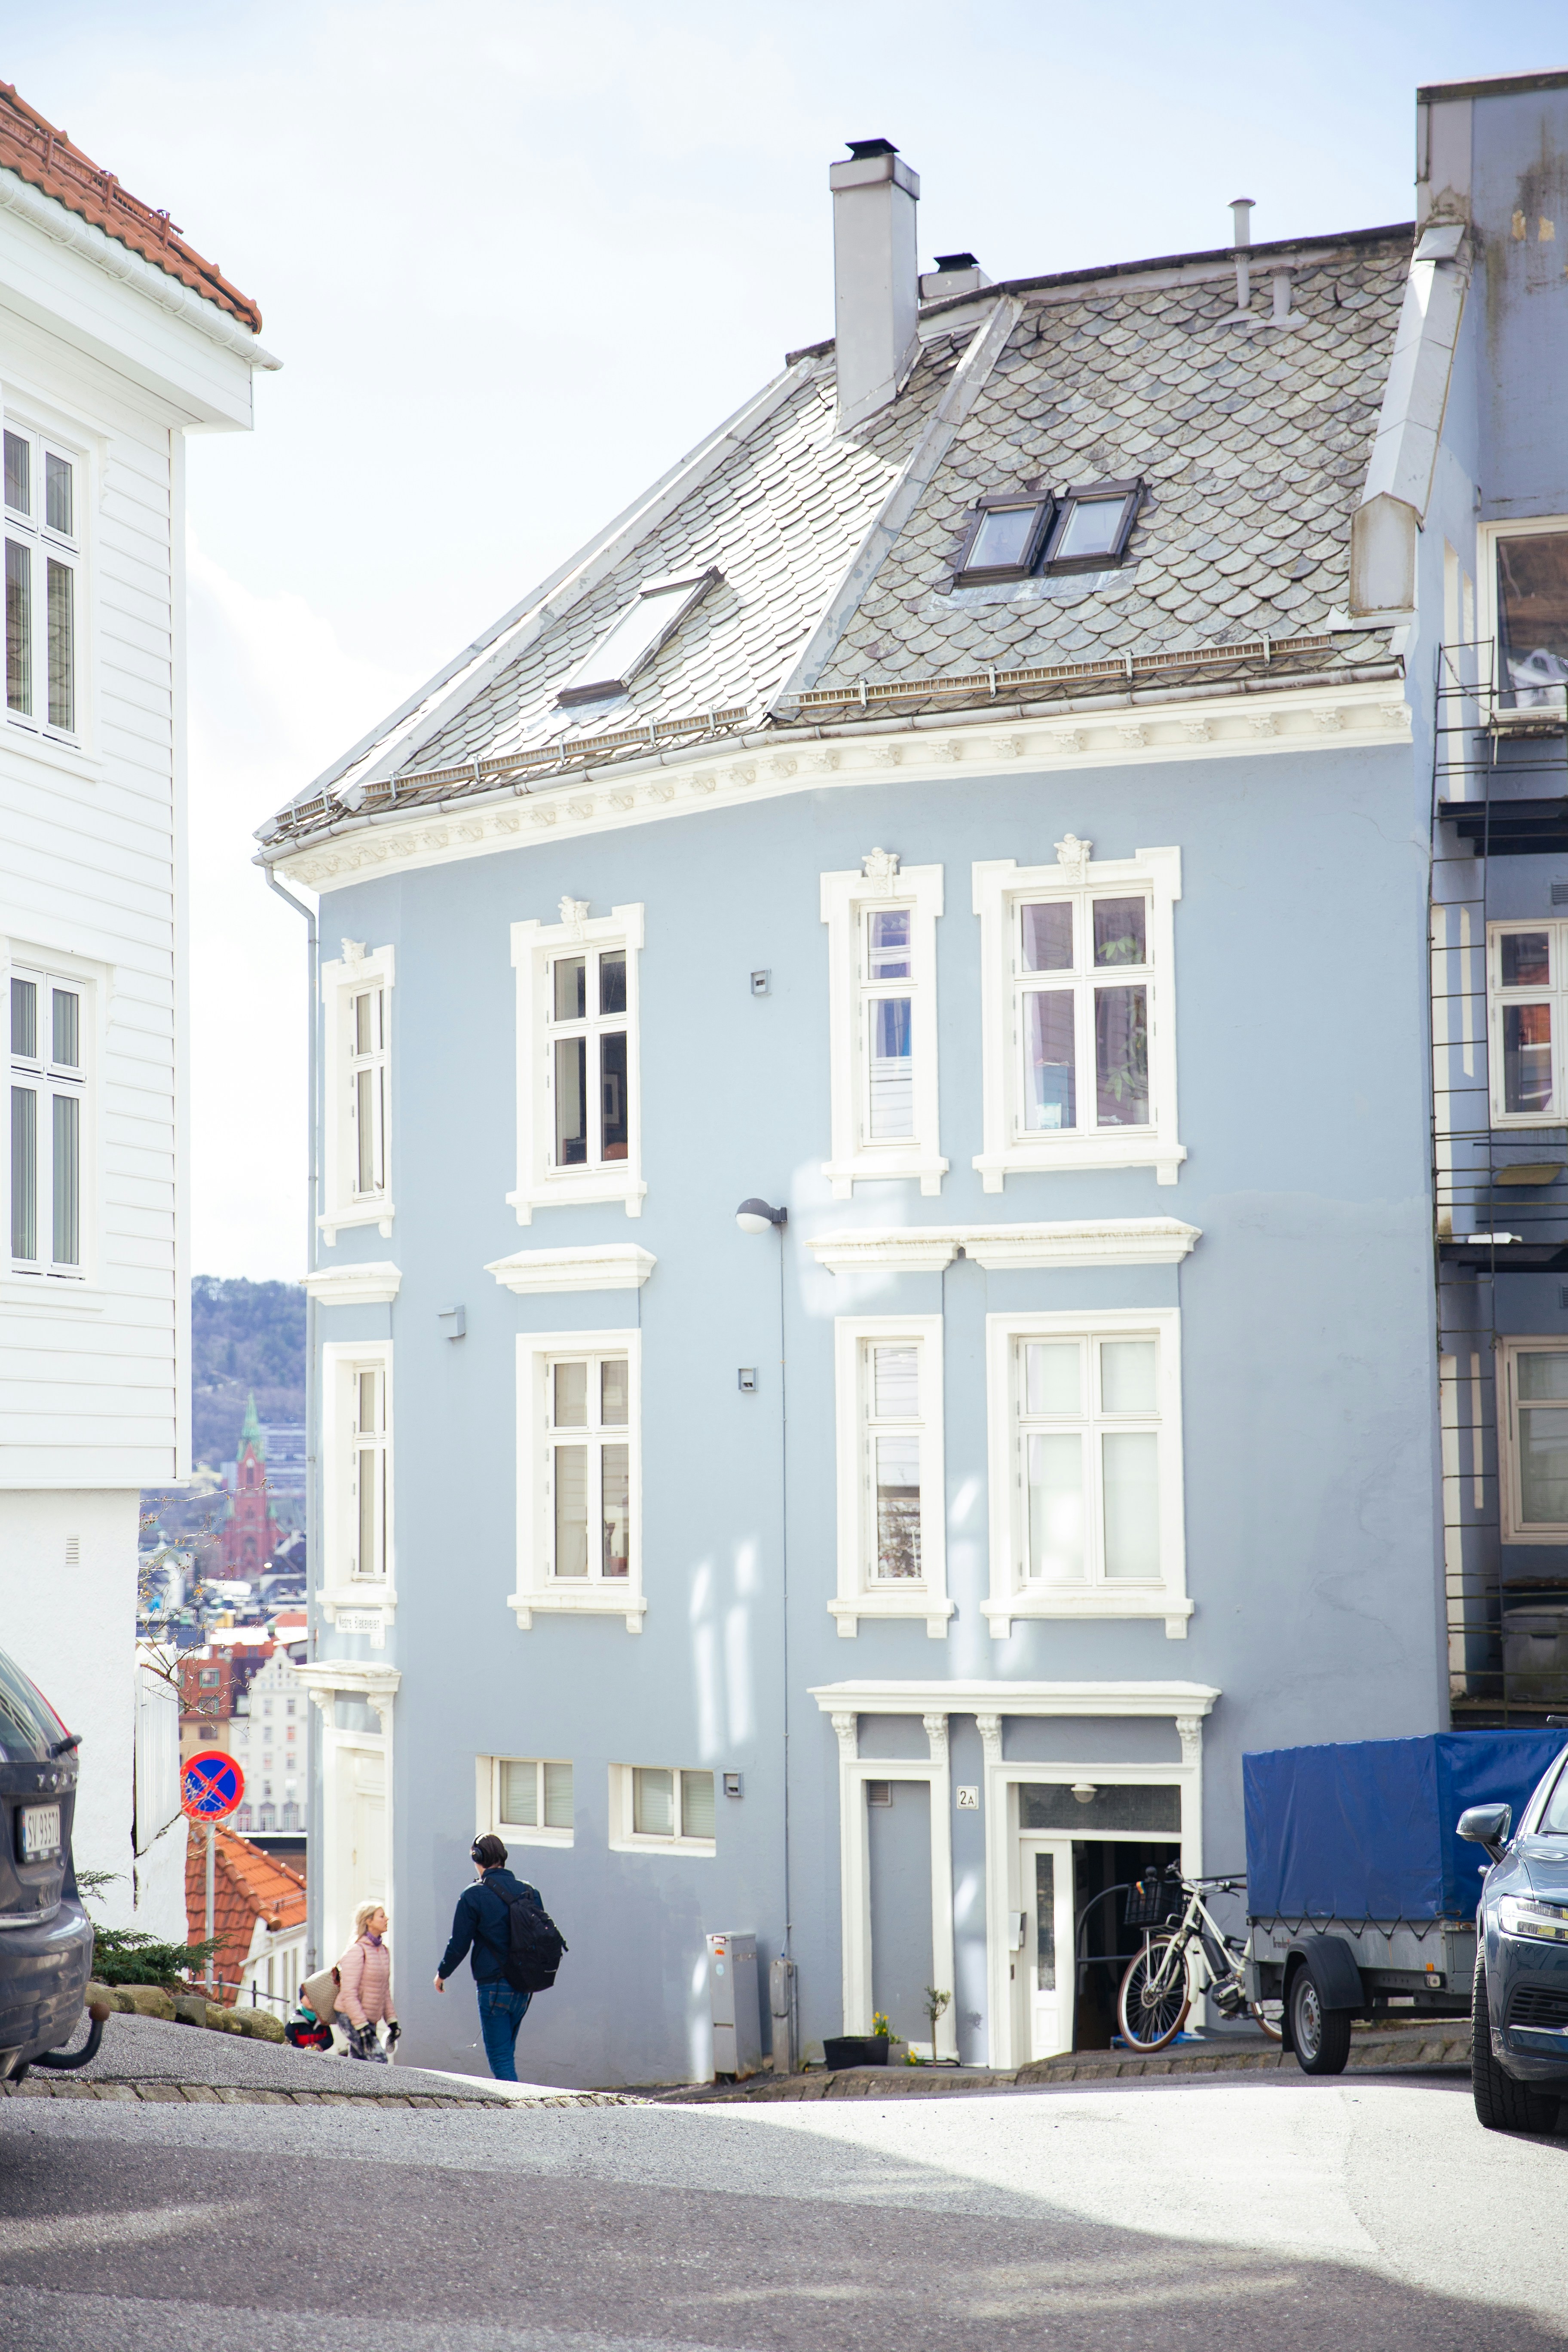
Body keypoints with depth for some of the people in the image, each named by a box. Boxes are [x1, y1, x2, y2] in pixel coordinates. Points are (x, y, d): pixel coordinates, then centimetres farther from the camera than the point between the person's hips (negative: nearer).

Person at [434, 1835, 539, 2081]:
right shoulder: (530, 1892, 5)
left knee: (500, 2058, -3)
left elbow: (459, 1944, -6)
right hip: (524, 1988, 6)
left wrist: (442, 1974, 12)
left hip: (493, 1986, -6)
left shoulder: (474, 1896, -10)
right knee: (507, 2053, 20)